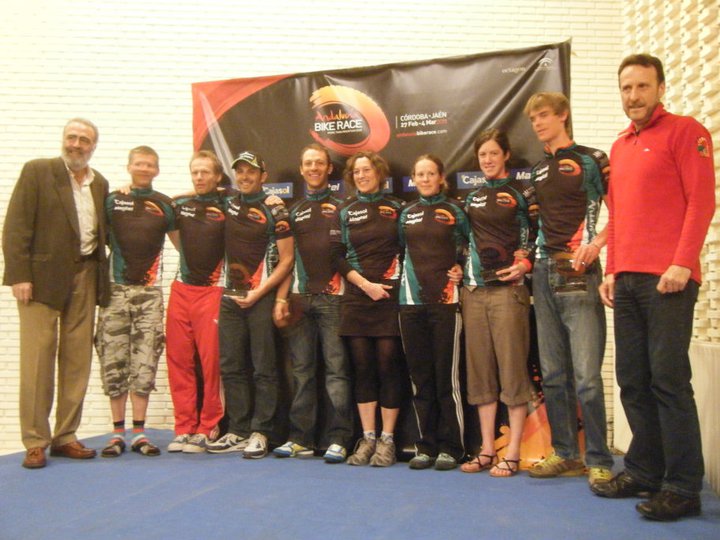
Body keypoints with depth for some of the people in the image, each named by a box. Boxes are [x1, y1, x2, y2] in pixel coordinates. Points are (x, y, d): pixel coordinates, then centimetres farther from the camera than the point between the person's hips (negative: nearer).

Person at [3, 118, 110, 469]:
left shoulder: (100, 183, 14)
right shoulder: (37, 172, 0)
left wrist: (102, 276, 4)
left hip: (85, 278, 5)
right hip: (43, 277, -4)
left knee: (77, 361, 6)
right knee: (37, 361, -2)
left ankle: (65, 437, 16)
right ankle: (35, 442, 7)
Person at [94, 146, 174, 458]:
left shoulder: (164, 204, 8)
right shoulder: (112, 200, 6)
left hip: (150, 292, 0)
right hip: (116, 290, 0)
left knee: (145, 363, -1)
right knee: (114, 362, 1)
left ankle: (139, 432, 8)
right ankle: (117, 431, 11)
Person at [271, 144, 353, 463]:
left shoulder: (342, 207, 7)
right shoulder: (294, 211, 19)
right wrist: (281, 298, 9)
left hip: (333, 296, -4)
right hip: (300, 298, 4)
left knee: (336, 368, -4)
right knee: (302, 370, 6)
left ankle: (339, 439, -1)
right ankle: (300, 439, 13)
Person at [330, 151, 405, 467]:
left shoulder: (396, 208, 9)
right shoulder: (345, 211, 10)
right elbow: (337, 256, 4)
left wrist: (393, 283, -4)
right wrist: (366, 284, -7)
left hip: (390, 298, -1)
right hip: (356, 299, 2)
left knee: (388, 366, -2)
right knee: (363, 367, 4)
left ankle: (387, 440, 7)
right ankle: (367, 439, 13)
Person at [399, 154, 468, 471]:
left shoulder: (454, 211, 6)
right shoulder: (407, 214, 14)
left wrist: (461, 270, -6)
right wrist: (403, 278, 8)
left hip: (445, 301, -3)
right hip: (411, 301, 4)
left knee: (446, 376, -4)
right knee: (420, 377, 6)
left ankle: (450, 447, 5)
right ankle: (426, 445, 14)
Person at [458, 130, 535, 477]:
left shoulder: (521, 192, 3)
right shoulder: (472, 198, 17)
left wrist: (526, 264, -15)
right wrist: (461, 269, 8)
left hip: (508, 288, -5)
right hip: (474, 290, 5)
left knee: (512, 368, -5)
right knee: (480, 370, 6)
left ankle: (512, 454, 3)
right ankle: (487, 451, 14)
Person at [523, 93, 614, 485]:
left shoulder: (590, 159, 1)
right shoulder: (537, 170, 19)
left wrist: (597, 242, -16)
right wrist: (529, 258, 14)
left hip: (578, 274, -6)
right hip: (544, 275, 7)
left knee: (586, 375, -9)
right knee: (553, 375, 8)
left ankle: (598, 460, 3)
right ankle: (566, 455, 18)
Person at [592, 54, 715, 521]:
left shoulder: (685, 132, 1)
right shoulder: (620, 147, 21)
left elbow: (702, 201, -8)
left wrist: (682, 263, -16)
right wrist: (612, 270, 15)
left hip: (667, 279, -7)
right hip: (626, 280, 7)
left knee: (669, 380, -6)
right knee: (633, 381, 8)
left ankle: (683, 487, 3)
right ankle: (644, 470, 19)